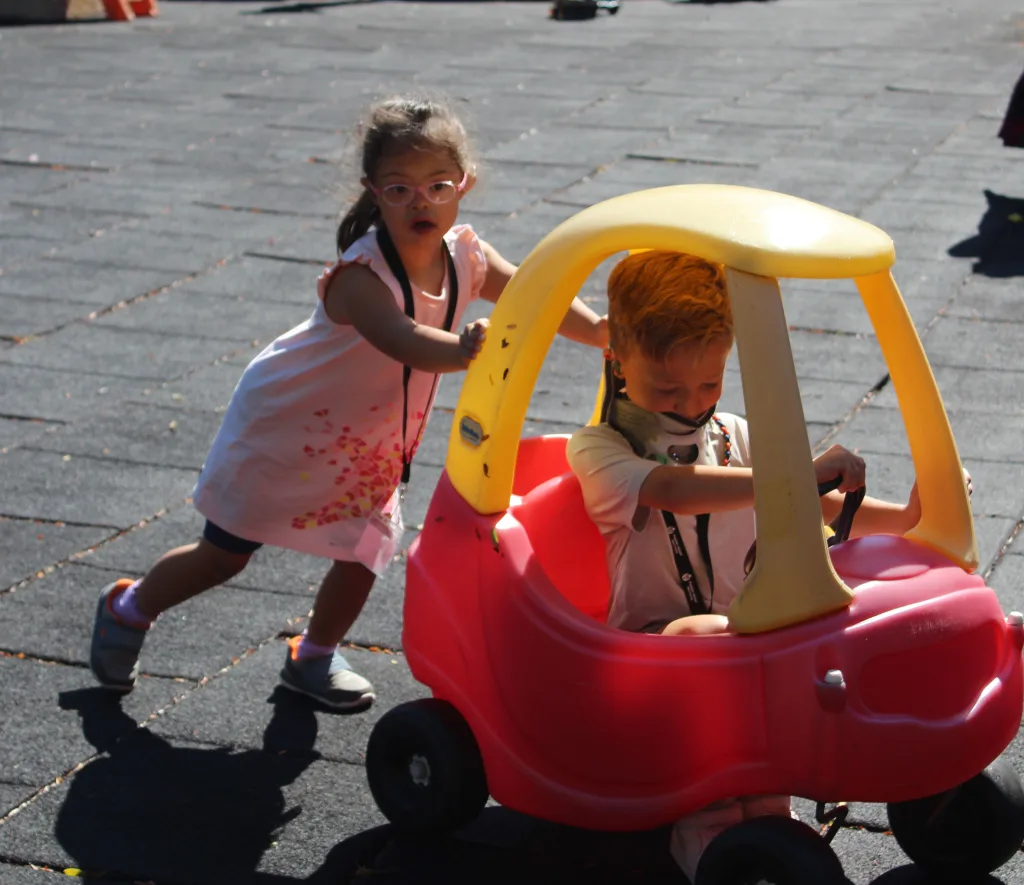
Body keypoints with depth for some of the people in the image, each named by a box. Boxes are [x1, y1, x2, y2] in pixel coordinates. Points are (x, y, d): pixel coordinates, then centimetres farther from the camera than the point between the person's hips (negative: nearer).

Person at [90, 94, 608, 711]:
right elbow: (399, 337, -56)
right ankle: (129, 609, 34)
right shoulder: (361, 276, -37)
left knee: (365, 551, 4)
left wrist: (606, 333, -22)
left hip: (369, 445, 6)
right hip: (285, 424, -6)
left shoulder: (464, 256, -14)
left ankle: (314, 658, 31)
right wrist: (459, 350, -75)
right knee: (225, 553, 8)